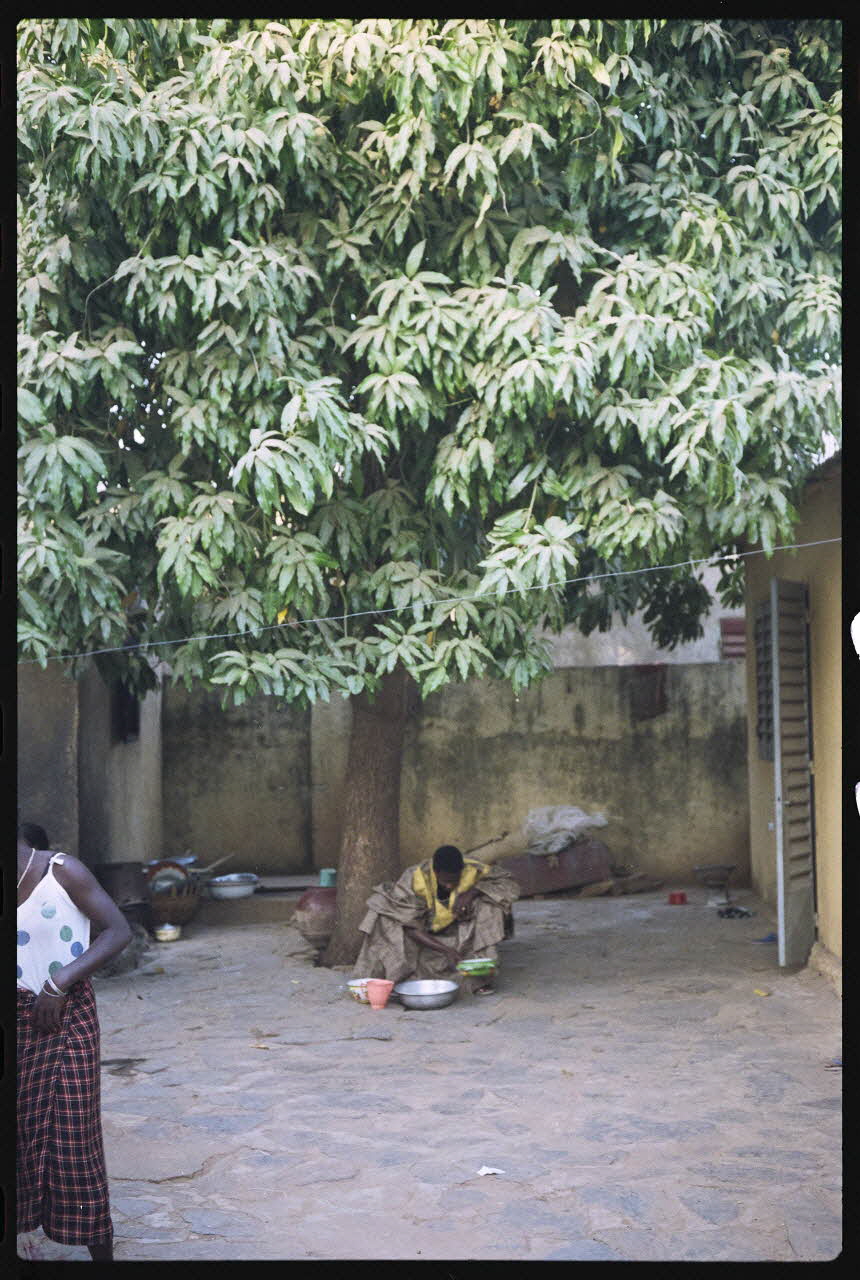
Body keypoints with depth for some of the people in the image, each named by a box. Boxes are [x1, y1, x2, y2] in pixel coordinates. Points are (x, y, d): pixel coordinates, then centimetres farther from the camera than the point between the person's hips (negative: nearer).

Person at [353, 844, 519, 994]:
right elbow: (410, 927, -25)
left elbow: (510, 884, -15)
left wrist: (472, 892, -30)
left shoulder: (473, 870, -21)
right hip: (424, 938, -2)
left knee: (487, 903, -24)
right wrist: (446, 950, -36)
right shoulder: (414, 878, -26)